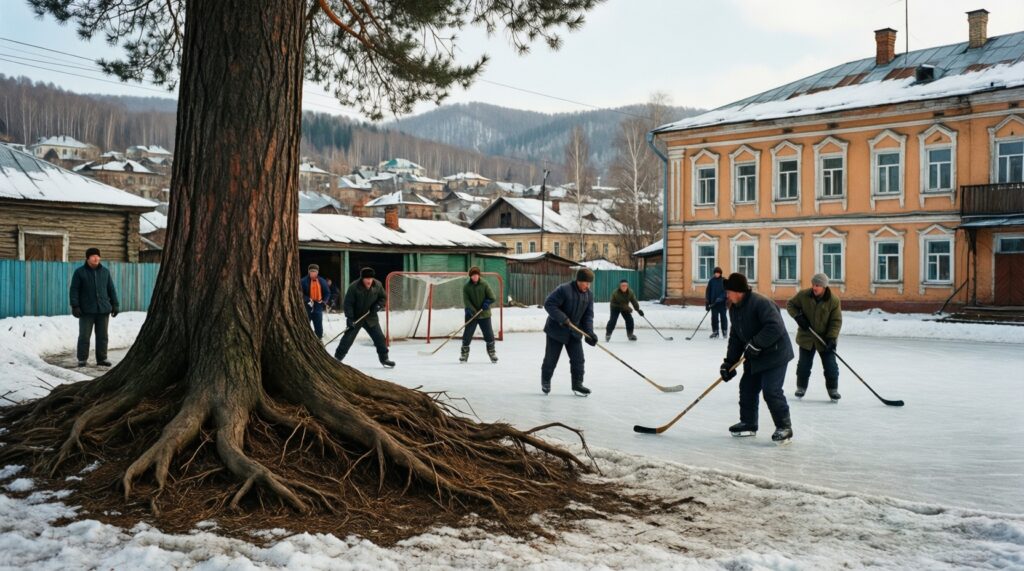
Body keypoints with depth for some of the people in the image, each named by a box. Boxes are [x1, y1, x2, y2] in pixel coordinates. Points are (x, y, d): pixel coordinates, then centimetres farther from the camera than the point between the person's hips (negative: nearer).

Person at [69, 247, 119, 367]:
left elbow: (111, 289, 13)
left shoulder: (105, 271, 10)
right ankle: (82, 359, 8)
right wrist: (75, 306, -11)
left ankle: (101, 358, 13)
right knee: (84, 336, 0)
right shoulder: (80, 272, 0)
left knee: (102, 336, 6)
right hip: (86, 311, -3)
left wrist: (115, 305, 8)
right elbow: (74, 290, -2)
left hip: (103, 310, 3)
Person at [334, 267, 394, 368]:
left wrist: (378, 306, -13)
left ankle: (384, 358, 13)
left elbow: (383, 297, 6)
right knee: (348, 338, -3)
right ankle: (337, 358, 8)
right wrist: (350, 318, -22)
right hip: (356, 318, -3)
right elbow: (348, 303, -17)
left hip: (371, 317, 3)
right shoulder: (354, 287, -20)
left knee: (379, 337, 0)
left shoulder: (377, 285, -7)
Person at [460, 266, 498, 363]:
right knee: (468, 334, -1)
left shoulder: (484, 284, -3)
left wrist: (487, 303, -18)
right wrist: (471, 310, -21)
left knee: (489, 334, 4)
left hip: (484, 314, 0)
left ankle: (492, 352, 21)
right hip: (471, 314, 0)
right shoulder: (466, 286, -3)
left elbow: (492, 297, -1)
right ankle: (464, 353, 12)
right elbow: (466, 300, -8)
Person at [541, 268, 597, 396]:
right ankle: (545, 381, 27)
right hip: (557, 330, -5)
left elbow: (588, 315, 0)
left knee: (578, 359, 0)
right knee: (551, 358, 6)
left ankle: (577, 384, 9)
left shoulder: (589, 295, -2)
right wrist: (563, 319, -27)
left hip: (574, 332, 5)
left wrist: (589, 332, -14)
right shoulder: (564, 289, -23)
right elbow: (549, 304, -23)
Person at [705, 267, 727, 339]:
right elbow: (708, 292, 6)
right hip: (713, 303, 2)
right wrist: (707, 303, 2)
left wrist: (721, 298, -21)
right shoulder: (711, 281, 5)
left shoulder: (724, 281, -1)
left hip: (722, 303, -2)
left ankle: (725, 332, 8)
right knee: (714, 317, 3)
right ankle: (715, 332, 10)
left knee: (723, 317, 1)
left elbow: (726, 291, -6)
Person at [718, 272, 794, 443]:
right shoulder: (734, 309, 6)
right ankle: (748, 423, 26)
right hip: (754, 357, 9)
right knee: (747, 388, 11)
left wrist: (755, 343, -30)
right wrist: (729, 362, 5)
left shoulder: (761, 303, -23)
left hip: (775, 354, -9)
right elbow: (735, 337, 11)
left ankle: (784, 427, -1)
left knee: (771, 391, -14)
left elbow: (775, 327, -32)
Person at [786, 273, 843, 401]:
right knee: (804, 364, 9)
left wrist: (831, 338, -21)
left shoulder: (834, 300, -14)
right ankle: (801, 388, 27)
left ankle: (833, 390, 18)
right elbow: (790, 304, 4)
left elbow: (836, 321, -11)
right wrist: (798, 316, -15)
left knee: (830, 366, 0)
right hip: (806, 337, 1)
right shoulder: (803, 295, -12)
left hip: (825, 339, -1)